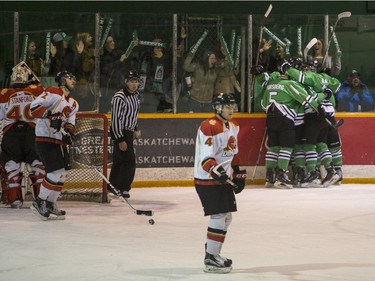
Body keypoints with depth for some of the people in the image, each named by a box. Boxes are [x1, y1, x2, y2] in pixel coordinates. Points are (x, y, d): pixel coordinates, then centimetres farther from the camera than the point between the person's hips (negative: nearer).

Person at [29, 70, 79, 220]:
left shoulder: (73, 104, 17)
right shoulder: (53, 93, -10)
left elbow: (70, 122, 11)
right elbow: (34, 107, -19)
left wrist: (68, 132, -11)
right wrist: (51, 116, -30)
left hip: (59, 141, 9)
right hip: (45, 139, -9)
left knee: (62, 174, 10)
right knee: (56, 172, -15)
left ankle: (50, 204, 21)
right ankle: (39, 203, -4)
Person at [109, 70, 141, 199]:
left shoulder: (136, 95, 8)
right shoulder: (119, 98, -21)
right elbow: (116, 119, -22)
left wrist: (136, 129, 15)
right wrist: (120, 140, -23)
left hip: (128, 132, 9)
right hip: (119, 132, -9)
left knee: (119, 161, 13)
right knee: (129, 160, -12)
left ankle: (112, 188, 21)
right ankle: (123, 189, -5)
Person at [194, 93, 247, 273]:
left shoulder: (233, 126, 12)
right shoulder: (209, 127, -18)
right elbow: (205, 157, -25)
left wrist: (238, 173, 22)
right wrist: (217, 172, -37)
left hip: (224, 178, 10)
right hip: (207, 179, -10)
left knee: (226, 217, 14)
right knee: (219, 216, -13)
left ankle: (213, 252, 26)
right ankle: (211, 259, -9)